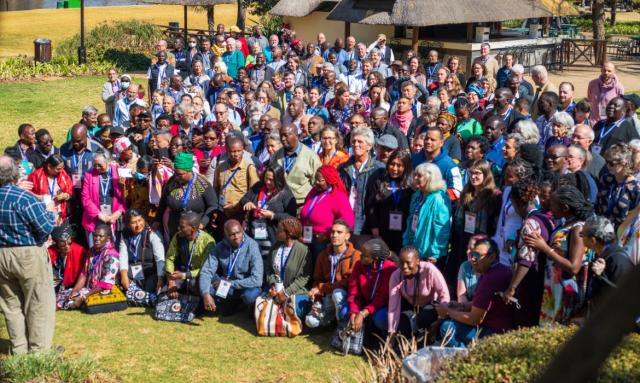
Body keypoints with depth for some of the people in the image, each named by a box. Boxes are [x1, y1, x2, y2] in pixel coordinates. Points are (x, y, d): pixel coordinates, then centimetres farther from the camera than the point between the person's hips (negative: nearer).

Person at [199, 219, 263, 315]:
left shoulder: (252, 247, -22)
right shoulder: (220, 247, -10)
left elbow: (257, 279, -29)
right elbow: (206, 271, -14)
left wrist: (230, 283, -26)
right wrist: (206, 294, -33)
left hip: (247, 287, -4)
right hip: (227, 287, 4)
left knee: (251, 295, -37)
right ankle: (228, 304, 8)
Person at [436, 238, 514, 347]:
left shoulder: (490, 279, -25)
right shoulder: (502, 270, 8)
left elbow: (474, 319, -20)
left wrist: (448, 312, -6)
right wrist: (462, 306, 5)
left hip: (495, 333, -11)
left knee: (448, 327, -16)